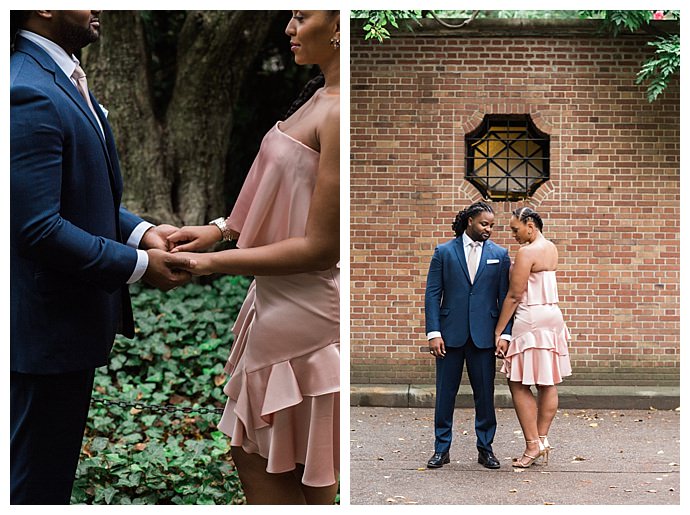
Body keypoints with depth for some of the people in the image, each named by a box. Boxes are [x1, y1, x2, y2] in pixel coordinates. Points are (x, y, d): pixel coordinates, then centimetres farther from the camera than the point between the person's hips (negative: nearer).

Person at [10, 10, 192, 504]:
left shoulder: (58, 80, 11)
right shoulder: (29, 95, -23)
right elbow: (38, 227, -26)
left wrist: (140, 231, 2)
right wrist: (138, 265, -17)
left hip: (70, 315, 10)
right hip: (47, 327, -10)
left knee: (53, 468, 21)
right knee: (36, 480, 4)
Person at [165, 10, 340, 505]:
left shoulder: (340, 116, -23)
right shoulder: (321, 100, 7)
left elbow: (320, 247, -22)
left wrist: (212, 263, -16)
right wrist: (222, 229, 7)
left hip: (305, 312, -10)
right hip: (279, 301, 10)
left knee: (298, 482, 7)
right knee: (251, 457, 21)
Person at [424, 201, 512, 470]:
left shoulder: (499, 254, 7)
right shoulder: (444, 252, 3)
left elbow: (505, 297, 5)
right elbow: (432, 294, 1)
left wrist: (505, 334, -3)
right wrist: (433, 332, -7)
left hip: (484, 335, 1)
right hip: (451, 334, 0)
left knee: (485, 394, 4)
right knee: (445, 392, 5)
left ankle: (485, 448, 16)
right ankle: (442, 449, 14)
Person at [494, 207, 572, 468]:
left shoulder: (527, 252, -15)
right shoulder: (551, 248, 12)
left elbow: (514, 296, -15)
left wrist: (499, 331, -11)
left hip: (531, 319, -10)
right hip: (552, 316, 10)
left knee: (519, 384, -4)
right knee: (547, 384, 9)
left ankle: (533, 444, -6)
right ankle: (542, 440, 14)